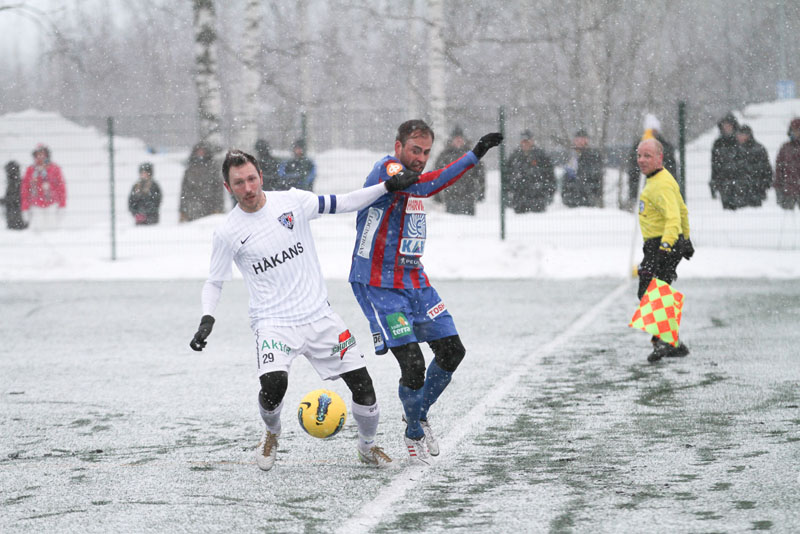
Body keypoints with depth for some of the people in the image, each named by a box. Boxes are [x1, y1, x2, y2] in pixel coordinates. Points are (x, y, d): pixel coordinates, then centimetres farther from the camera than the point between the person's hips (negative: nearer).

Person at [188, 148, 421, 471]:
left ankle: (367, 447, 25)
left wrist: (388, 187, 1)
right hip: (273, 321, -3)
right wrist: (207, 319, -10)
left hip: (319, 314, 3)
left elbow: (344, 204, 8)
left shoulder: (292, 201, -1)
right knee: (273, 384, -27)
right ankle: (271, 434, 8)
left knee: (361, 383, -2)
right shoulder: (228, 233, -5)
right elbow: (214, 282, 6)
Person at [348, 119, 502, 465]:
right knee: (413, 366, -13)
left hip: (414, 282, 9)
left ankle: (419, 413, 28)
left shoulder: (410, 177, 11)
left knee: (451, 351, 6)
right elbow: (423, 186, -34)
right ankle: (414, 435, 10)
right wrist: (473, 157, -37)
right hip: (379, 285, -9)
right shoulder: (386, 170, -18)